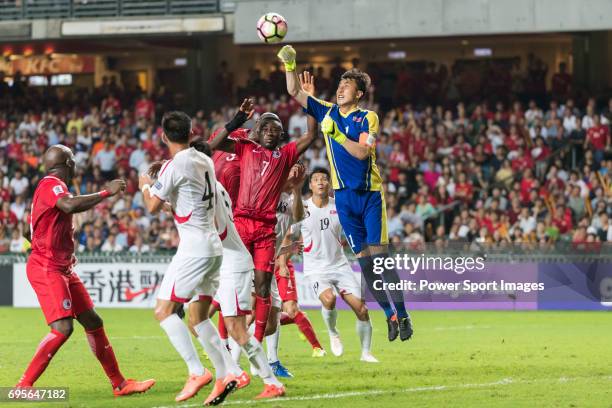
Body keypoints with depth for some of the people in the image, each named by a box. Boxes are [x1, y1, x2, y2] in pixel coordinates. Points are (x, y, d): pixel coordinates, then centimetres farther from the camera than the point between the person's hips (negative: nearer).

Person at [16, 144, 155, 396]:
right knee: (63, 328, -20)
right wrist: (107, 193, -27)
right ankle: (23, 386, -15)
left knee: (93, 322, 11)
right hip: (46, 269, -11)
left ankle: (119, 384, 17)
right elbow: (70, 205, -34)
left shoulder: (53, 186, 18)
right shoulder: (51, 184, -13)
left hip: (63, 268, 11)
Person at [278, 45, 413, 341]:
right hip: (344, 195, 4)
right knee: (363, 259, 3)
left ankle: (402, 314, -5)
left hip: (370, 193, -4)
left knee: (379, 255, -10)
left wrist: (335, 133, -19)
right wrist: (290, 66, -7)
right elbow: (295, 92, 6)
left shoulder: (368, 118, -3)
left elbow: (362, 152, -16)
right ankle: (389, 315, 10)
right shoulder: (327, 112, 9)